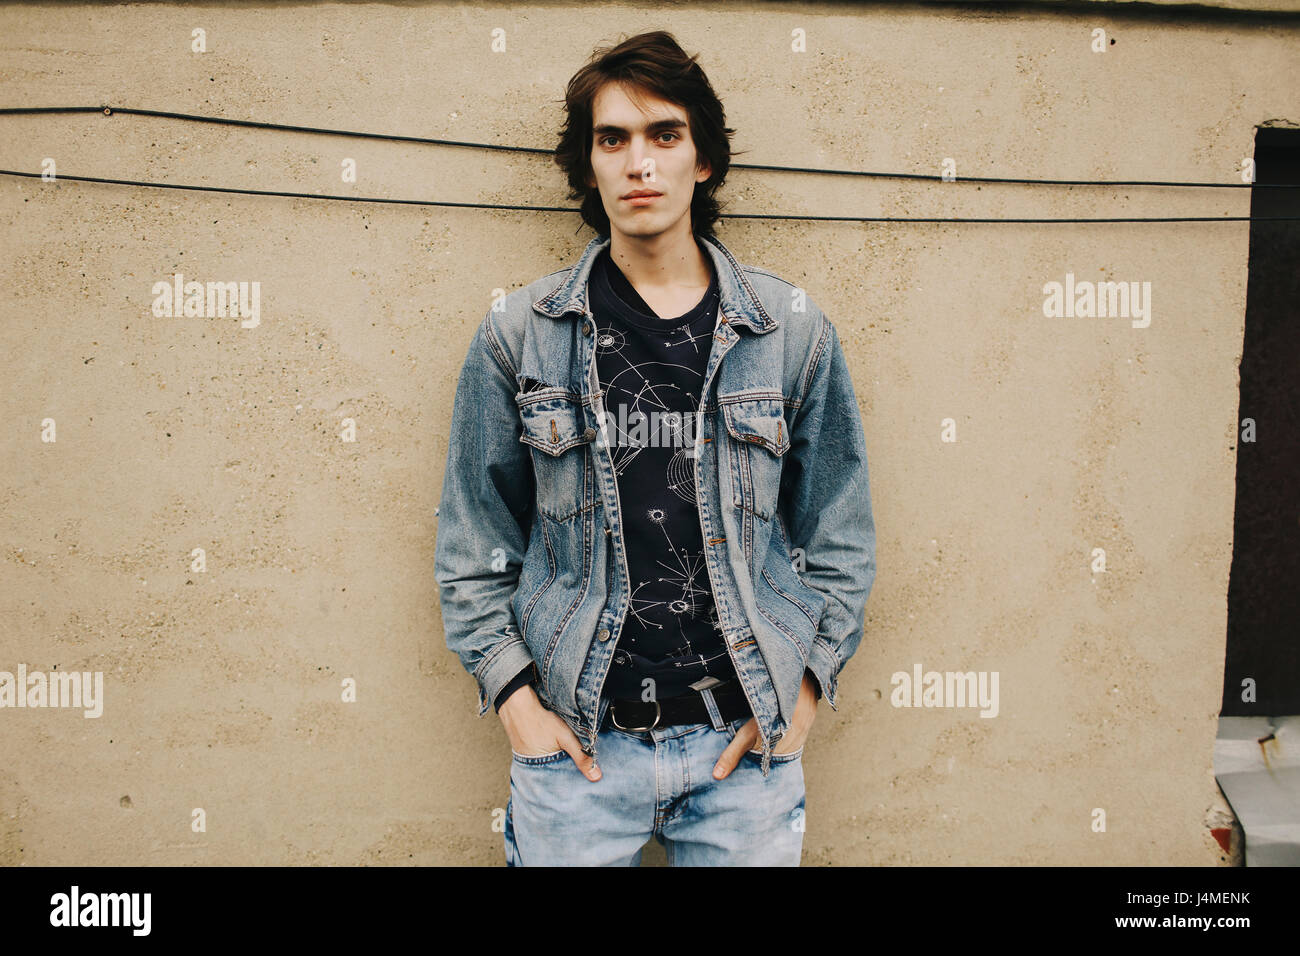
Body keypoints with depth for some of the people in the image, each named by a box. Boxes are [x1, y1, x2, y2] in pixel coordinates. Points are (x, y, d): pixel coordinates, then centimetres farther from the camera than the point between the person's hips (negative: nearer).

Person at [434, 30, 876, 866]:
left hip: (744, 739, 1)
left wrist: (804, 688, 0)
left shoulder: (794, 332, 1)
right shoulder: (518, 335, 0)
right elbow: (473, 543, 5)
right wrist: (514, 695, -2)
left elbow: (839, 537, 7)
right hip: (576, 740, 0)